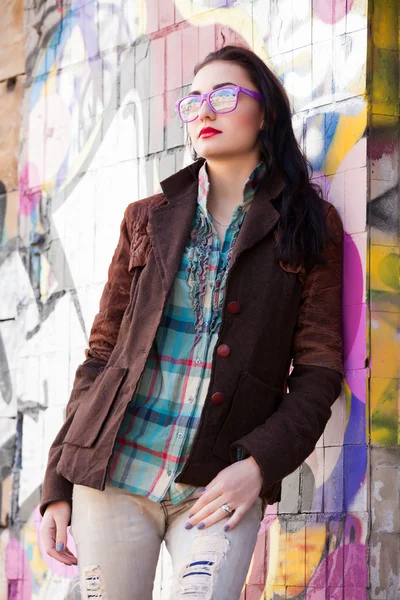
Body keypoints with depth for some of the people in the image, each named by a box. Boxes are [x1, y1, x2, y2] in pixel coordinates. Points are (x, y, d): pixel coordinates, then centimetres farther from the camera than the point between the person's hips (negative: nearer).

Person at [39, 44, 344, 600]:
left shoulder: (309, 227, 8)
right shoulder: (148, 220, 13)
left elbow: (319, 369, 2)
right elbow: (102, 353, 12)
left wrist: (260, 463, -13)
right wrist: (58, 484, 4)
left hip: (220, 488, -2)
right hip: (113, 471, 2)